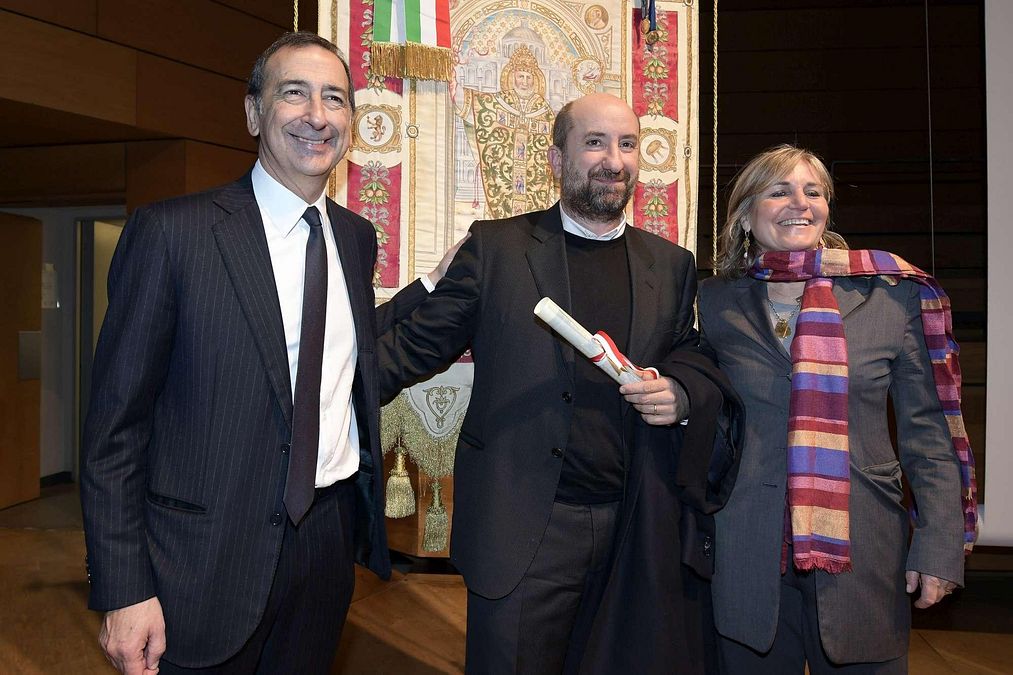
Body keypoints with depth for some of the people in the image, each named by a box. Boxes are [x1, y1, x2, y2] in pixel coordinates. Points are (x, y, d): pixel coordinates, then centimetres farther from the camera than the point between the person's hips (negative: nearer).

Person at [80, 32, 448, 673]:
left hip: (331, 533, 5)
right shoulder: (171, 232, -12)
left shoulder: (357, 237, 6)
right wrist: (123, 593, -13)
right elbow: (116, 425, -11)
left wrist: (432, 286, 11)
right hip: (210, 551, -5)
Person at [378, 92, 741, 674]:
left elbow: (699, 362, 15)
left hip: (640, 531, 3)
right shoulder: (495, 247, 1)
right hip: (523, 526, -3)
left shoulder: (672, 266, 10)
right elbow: (420, 343, 1)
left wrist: (681, 395, -7)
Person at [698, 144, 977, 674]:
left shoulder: (892, 297, 1)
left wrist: (940, 545, -2)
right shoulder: (715, 303, 3)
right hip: (748, 563, 1)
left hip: (864, 557, 0)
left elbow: (928, 435, 3)